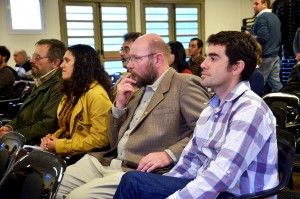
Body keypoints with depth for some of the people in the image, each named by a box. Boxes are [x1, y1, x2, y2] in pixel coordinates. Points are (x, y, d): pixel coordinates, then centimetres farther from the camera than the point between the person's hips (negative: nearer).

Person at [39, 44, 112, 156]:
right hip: (66, 154, 8)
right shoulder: (73, 90, 15)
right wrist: (52, 138, 1)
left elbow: (100, 139, -18)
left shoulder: (96, 94, -15)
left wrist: (59, 145, -13)